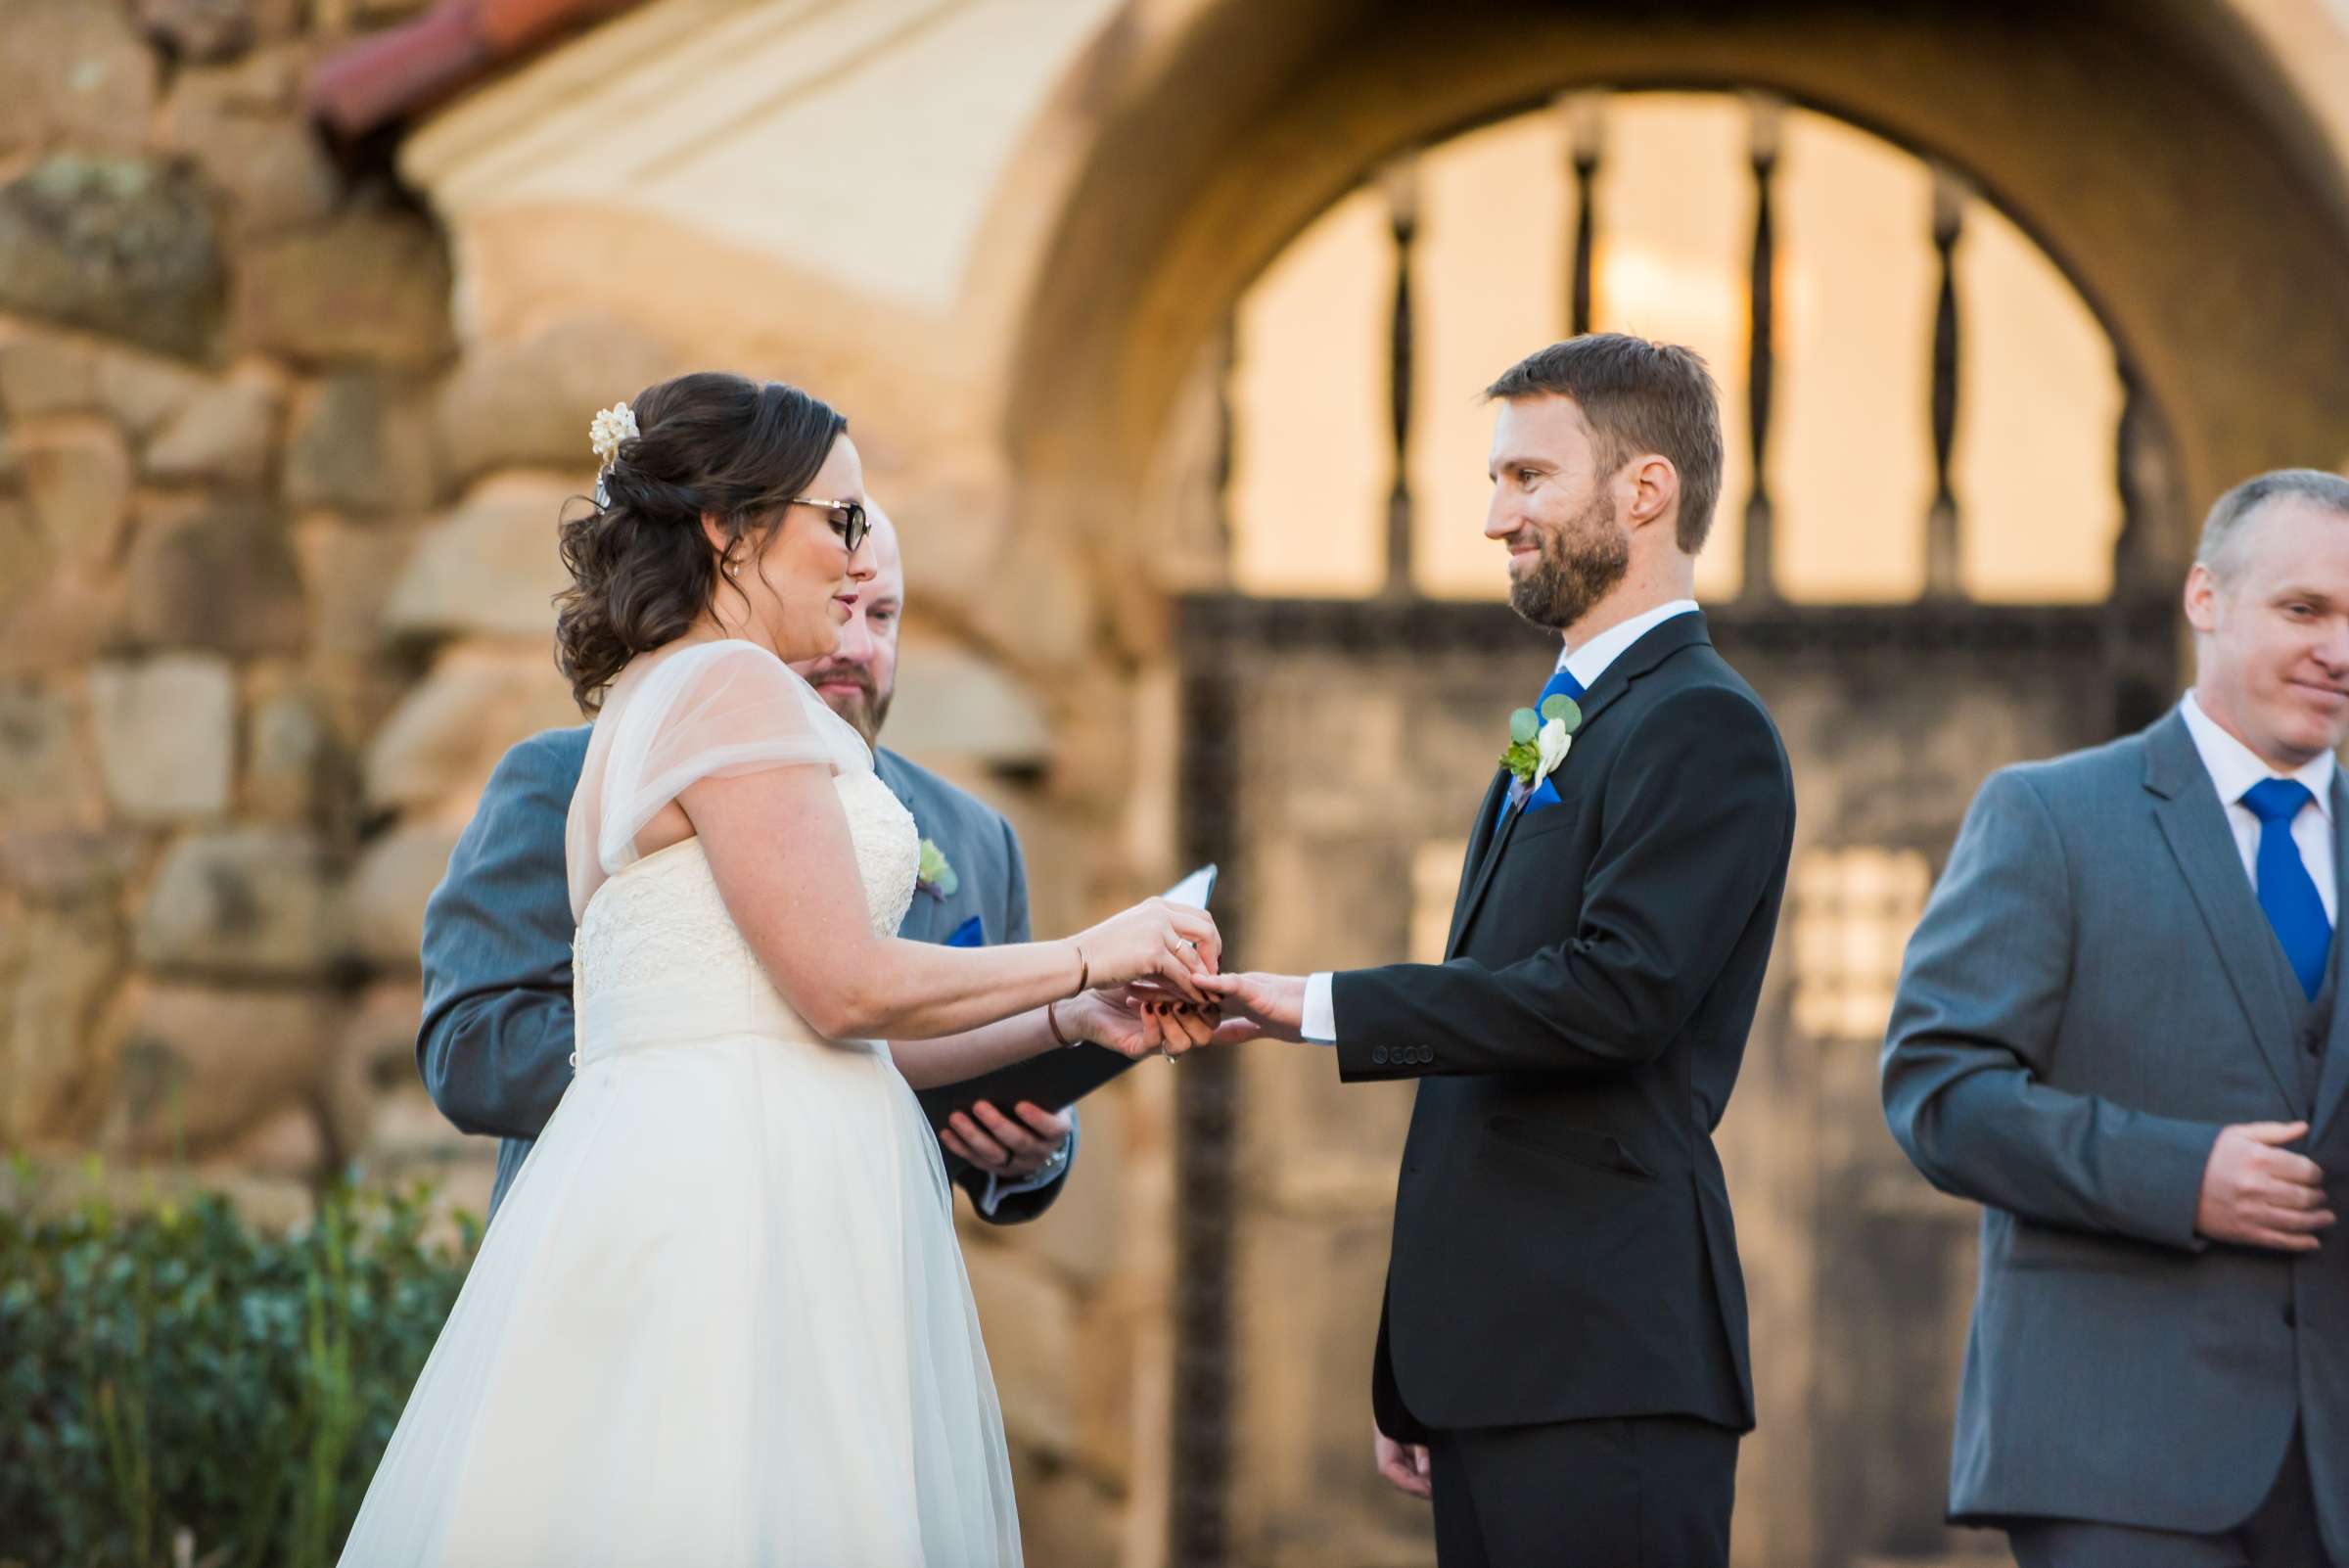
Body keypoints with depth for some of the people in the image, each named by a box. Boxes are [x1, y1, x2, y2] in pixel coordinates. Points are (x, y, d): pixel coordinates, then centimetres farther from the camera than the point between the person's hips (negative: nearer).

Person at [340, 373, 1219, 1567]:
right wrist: (1086, 960, 0)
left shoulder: (643, 707, 24)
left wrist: (1071, 1025, 20)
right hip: (743, 1204, -10)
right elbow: (844, 986, -13)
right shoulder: (736, 687, -6)